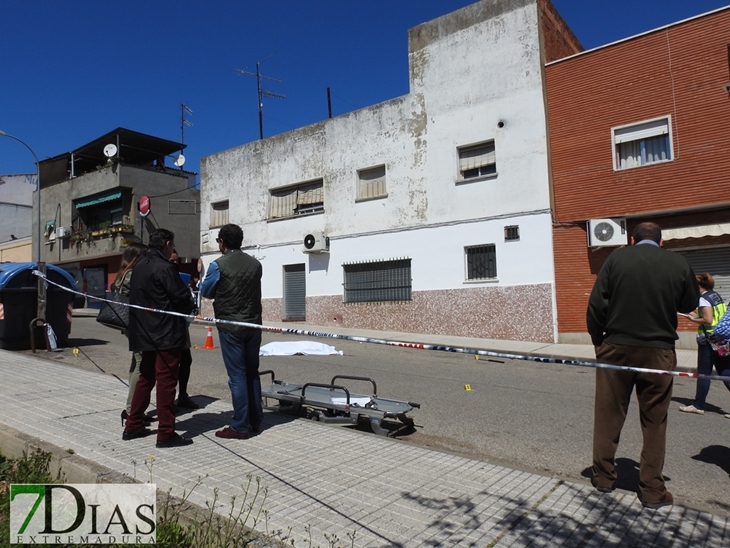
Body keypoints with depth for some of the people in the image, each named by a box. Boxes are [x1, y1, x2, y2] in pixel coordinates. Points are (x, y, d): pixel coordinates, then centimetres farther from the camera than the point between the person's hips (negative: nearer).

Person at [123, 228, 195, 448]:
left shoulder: (139, 267, 12)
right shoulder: (165, 268, -15)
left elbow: (136, 299, 16)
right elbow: (182, 298, -17)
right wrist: (189, 305, 4)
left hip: (145, 333, 9)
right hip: (166, 333, -9)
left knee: (145, 378, 19)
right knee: (166, 382, -4)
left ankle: (133, 426, 26)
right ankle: (166, 433, 2)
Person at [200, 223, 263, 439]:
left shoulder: (218, 265, -10)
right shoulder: (255, 264, 2)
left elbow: (206, 292, 2)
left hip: (230, 327, -5)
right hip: (253, 324, 5)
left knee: (237, 375, 1)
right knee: (252, 373, 13)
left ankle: (240, 426, 7)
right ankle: (255, 421, 21)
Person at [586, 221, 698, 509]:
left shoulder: (617, 257, -4)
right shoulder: (679, 263, -1)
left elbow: (596, 303, -8)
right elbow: (689, 304, 13)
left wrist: (598, 339, 4)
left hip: (616, 348, -1)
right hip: (659, 353, 1)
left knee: (608, 416, 12)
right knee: (654, 422, 12)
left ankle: (603, 477, 23)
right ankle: (652, 491, 20)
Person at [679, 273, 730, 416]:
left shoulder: (704, 299, -14)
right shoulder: (716, 295, 12)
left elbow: (708, 320, -21)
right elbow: (717, 316, 18)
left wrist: (694, 319, -5)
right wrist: (698, 316, 13)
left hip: (710, 340, -8)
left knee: (703, 373, 2)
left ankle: (698, 406, 11)